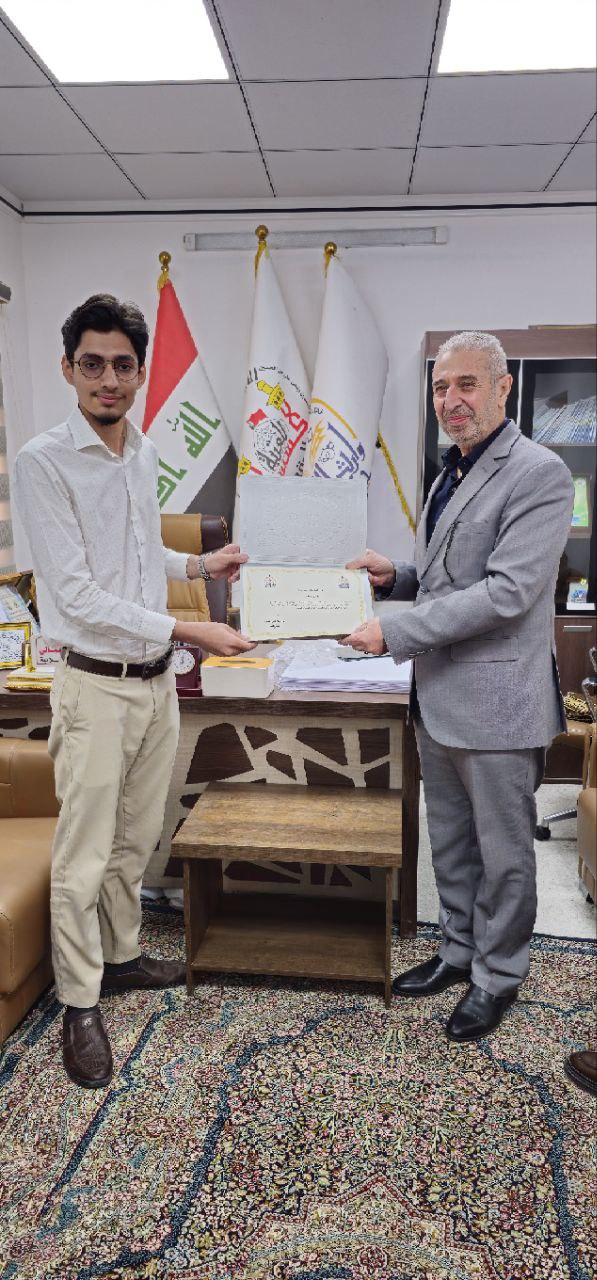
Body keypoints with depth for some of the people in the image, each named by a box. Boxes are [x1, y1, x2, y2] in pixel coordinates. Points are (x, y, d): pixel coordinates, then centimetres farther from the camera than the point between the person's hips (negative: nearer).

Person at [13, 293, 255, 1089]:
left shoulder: (145, 454, 8)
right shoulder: (43, 462, -15)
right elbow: (77, 594, -20)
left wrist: (198, 565, 10)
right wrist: (187, 631, -20)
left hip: (157, 680, 7)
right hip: (96, 686, -7)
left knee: (138, 839, 19)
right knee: (84, 858, 3)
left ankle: (122, 957, 38)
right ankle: (79, 1003, 21)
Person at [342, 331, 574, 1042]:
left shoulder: (538, 475, -16)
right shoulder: (453, 473, 13)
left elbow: (508, 591, -25)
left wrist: (393, 631, -24)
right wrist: (397, 576, 1)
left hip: (496, 700, -8)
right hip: (438, 696, 8)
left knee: (502, 851, 10)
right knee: (450, 842, 21)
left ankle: (498, 975, 29)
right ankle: (459, 951, 39)